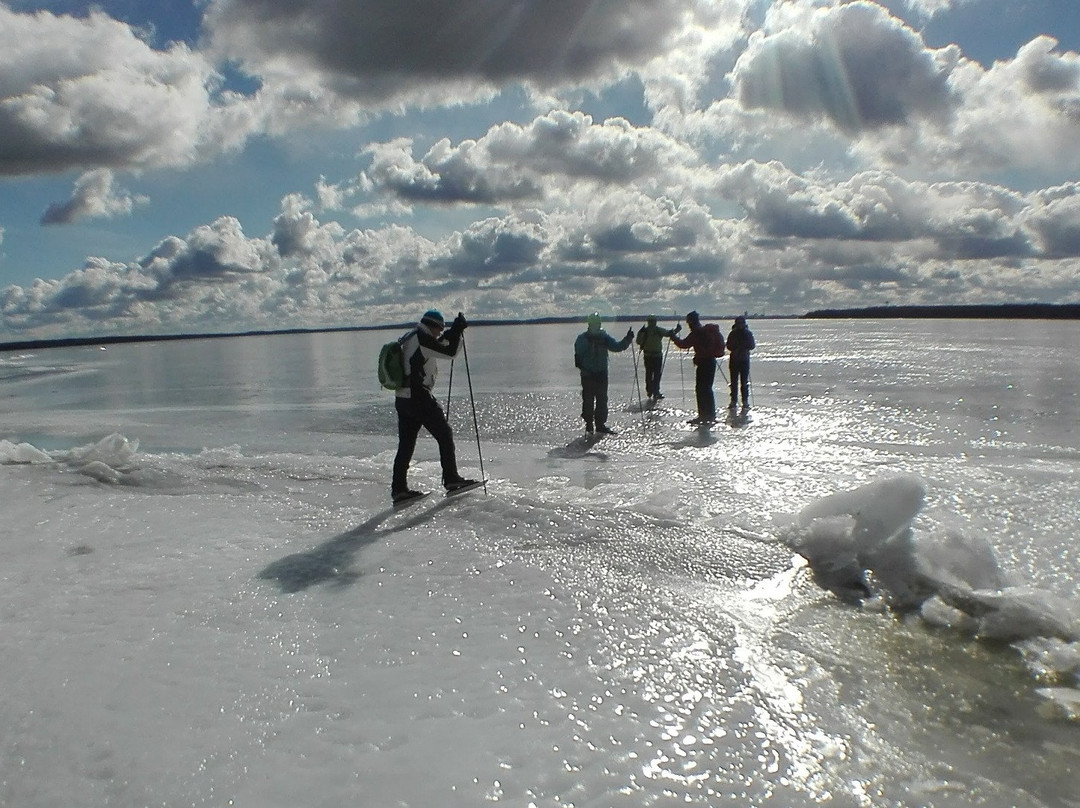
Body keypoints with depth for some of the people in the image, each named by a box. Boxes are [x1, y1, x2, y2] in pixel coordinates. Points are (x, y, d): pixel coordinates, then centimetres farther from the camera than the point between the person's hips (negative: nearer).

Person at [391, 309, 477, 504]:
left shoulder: (408, 338, 17)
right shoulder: (421, 338, -12)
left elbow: (437, 345, 28)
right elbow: (449, 352, -12)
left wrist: (452, 332, 19)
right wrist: (457, 330, -2)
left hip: (402, 398, 9)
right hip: (419, 398, -9)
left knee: (405, 444, 10)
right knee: (445, 435, 4)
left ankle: (399, 489, 9)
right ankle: (451, 479, 11)